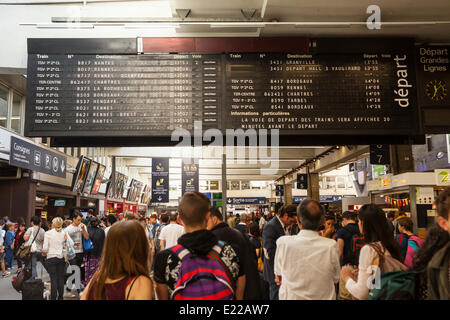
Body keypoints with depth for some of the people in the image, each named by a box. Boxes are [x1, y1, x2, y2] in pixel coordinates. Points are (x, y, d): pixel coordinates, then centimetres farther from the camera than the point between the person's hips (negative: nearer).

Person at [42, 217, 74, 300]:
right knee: (61, 278, 8)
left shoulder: (48, 233, -3)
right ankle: (60, 297, 14)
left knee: (53, 279, 1)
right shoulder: (64, 233, 3)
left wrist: (44, 252, 14)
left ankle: (53, 297, 3)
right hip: (62, 258, 2)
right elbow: (72, 243, -3)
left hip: (51, 257, -2)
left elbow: (45, 247, -7)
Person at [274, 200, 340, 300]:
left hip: (291, 296, -1)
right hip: (324, 297, 1)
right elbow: (335, 279, -5)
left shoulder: (283, 242, -20)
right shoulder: (331, 246, -21)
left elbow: (278, 274, -3)